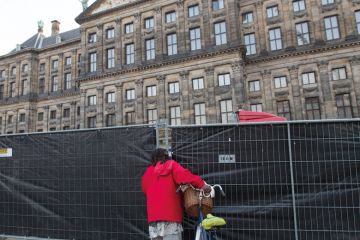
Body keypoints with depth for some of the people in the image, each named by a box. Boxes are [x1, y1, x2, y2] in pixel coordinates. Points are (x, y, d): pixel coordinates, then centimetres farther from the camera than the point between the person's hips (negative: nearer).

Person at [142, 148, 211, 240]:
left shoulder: (147, 174, 20)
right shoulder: (171, 165, 5)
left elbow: (146, 191, 22)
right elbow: (182, 175, -13)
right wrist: (201, 184, -21)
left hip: (153, 215, 5)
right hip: (170, 215, -5)